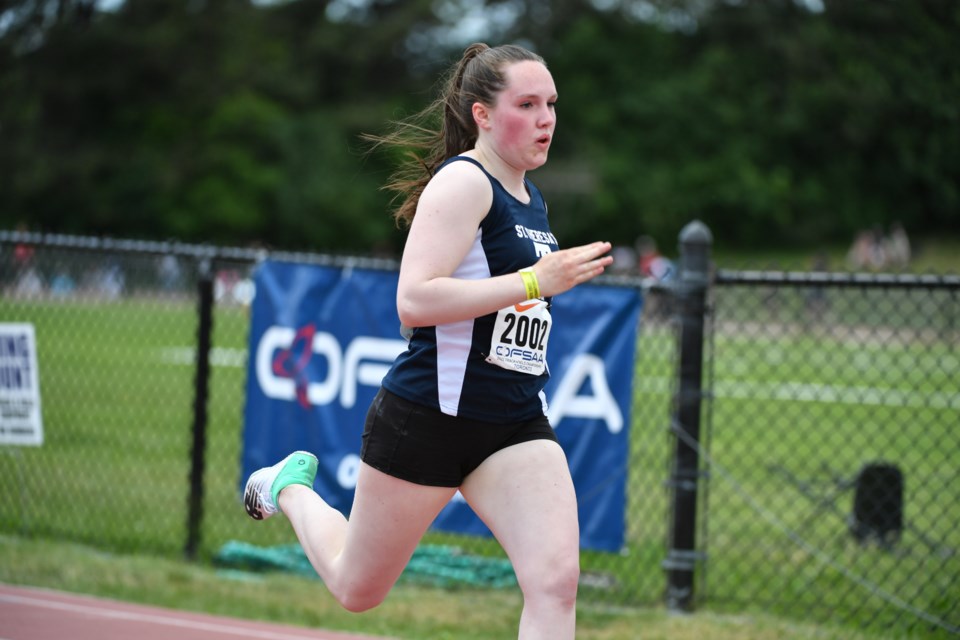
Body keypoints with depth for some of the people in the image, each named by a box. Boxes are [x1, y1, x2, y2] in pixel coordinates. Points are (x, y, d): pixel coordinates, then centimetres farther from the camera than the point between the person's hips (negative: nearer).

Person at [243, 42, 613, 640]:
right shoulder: (463, 181, -14)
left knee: (557, 580, -16)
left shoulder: (531, 198, 13)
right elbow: (413, 300, -26)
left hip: (515, 427, 7)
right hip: (428, 416, -6)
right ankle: (291, 486, 43)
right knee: (358, 589, 12)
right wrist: (534, 281, -28)